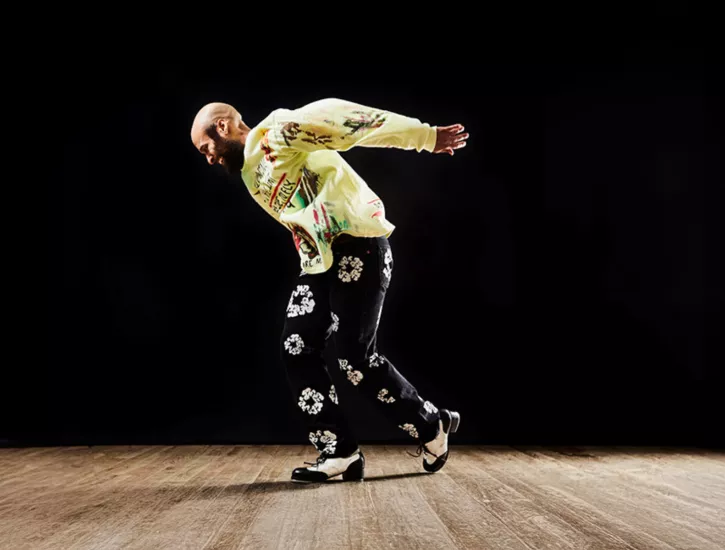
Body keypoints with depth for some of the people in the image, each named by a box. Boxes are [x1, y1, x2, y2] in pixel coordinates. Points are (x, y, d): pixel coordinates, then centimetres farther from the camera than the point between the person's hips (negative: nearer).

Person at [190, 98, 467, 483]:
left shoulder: (274, 133, -6)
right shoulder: (250, 176, 22)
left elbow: (335, 118, -15)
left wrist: (424, 137, -18)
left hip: (358, 248, -9)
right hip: (319, 262, 9)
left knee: (356, 358, -10)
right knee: (296, 351, -1)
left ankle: (432, 428, 11)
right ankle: (340, 453, 2)